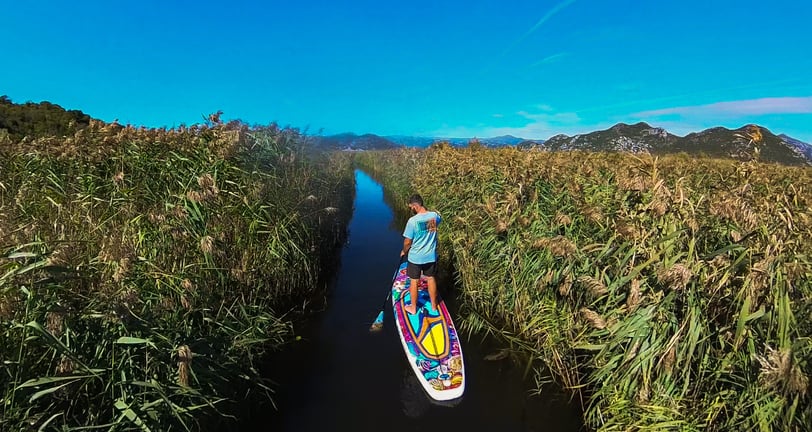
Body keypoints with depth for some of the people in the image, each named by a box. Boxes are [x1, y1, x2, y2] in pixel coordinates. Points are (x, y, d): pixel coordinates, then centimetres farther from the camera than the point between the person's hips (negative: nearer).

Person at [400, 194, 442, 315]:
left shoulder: (412, 220, -24)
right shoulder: (435, 215, -9)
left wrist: (404, 251, 3)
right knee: (431, 279, 20)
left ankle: (413, 308, 29)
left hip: (415, 257, -4)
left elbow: (408, 242, -16)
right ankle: (434, 305, 36)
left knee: (414, 282, 13)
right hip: (431, 256, 4)